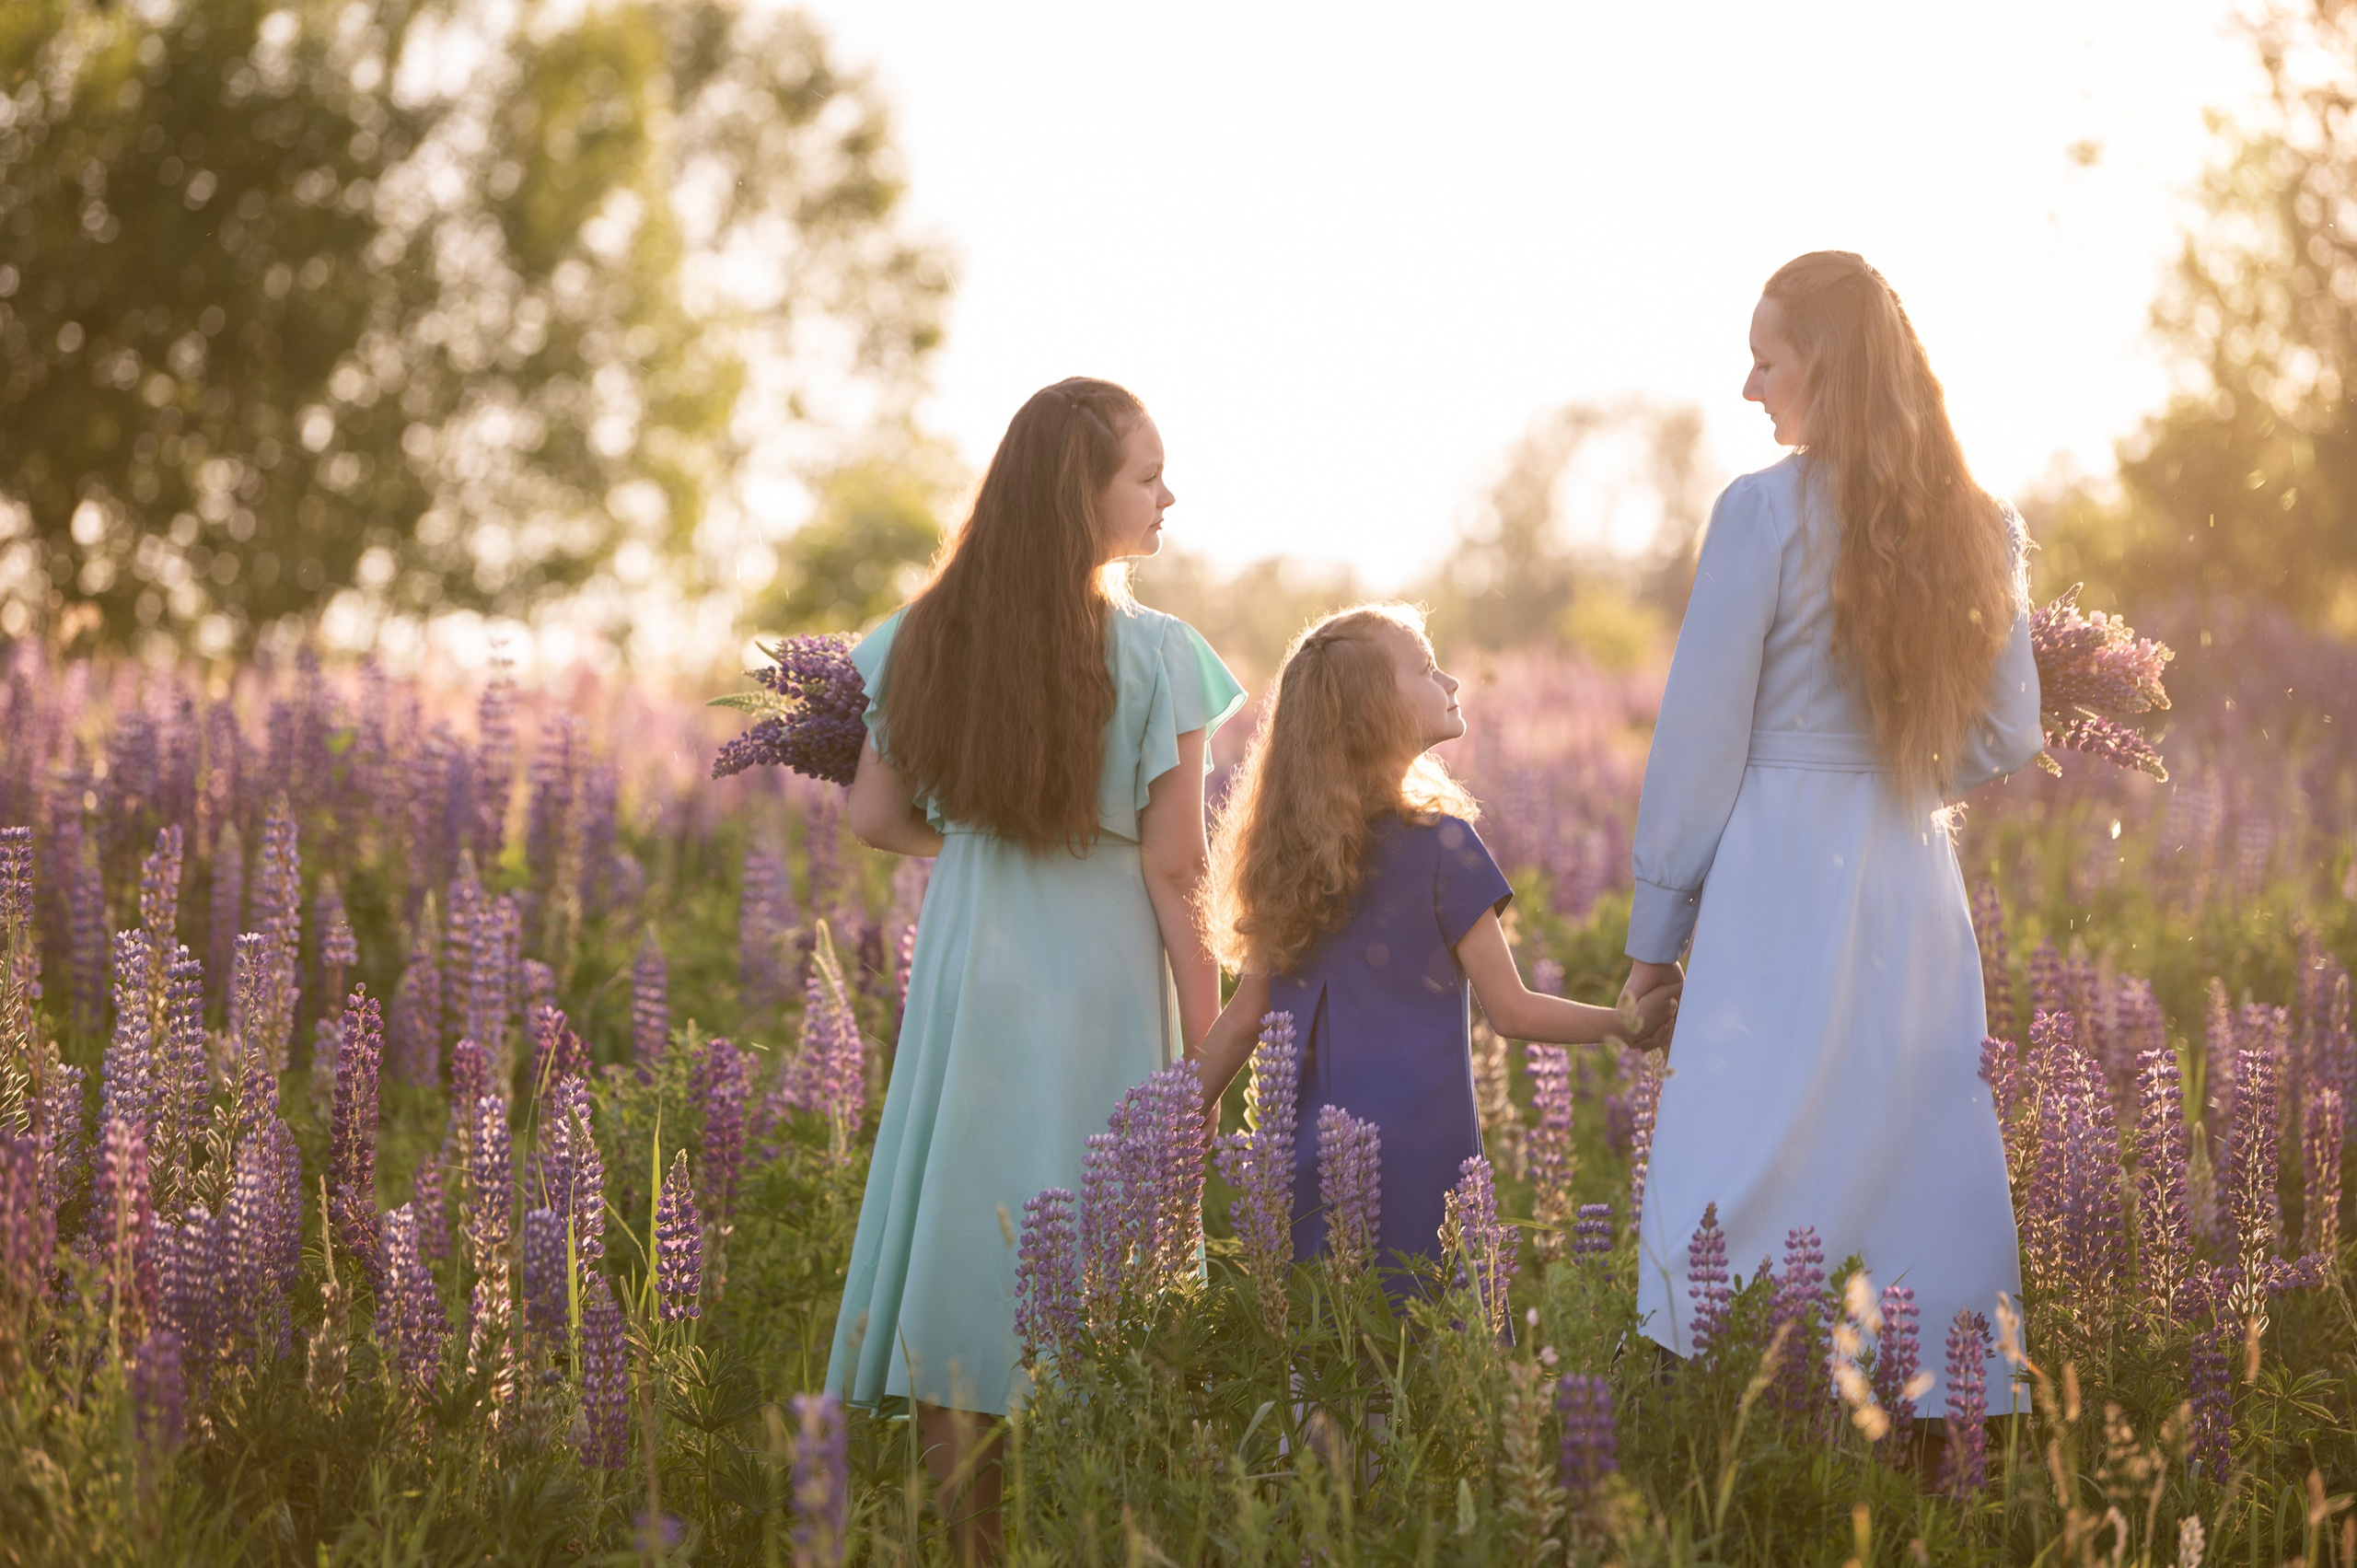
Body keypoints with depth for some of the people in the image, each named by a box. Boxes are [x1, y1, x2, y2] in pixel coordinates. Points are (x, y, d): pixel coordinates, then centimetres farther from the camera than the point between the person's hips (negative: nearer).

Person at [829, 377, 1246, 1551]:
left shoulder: (928, 639, 0)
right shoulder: (1156, 656, -12)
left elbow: (877, 818, 5)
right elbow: (1174, 868, -11)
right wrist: (1206, 1037, -5)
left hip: (966, 969, 3)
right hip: (1101, 977, -3)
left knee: (963, 1249, 9)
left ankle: (959, 1533, 13)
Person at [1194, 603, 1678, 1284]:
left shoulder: (1287, 850, 6)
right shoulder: (1440, 846, -10)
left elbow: (1245, 1016, 8)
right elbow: (1511, 1009, -7)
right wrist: (1631, 1019, 3)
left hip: (1312, 1147, 6)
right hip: (1419, 1144, -6)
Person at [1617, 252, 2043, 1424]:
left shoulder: (1765, 512, -8)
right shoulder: (1980, 526, 7)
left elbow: (1699, 740, -5)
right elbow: (2009, 736, 11)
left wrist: (1655, 930, 2)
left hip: (1780, 880, -5)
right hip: (1918, 884, 5)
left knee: (1744, 1196, -2)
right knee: (1919, 1174, 9)